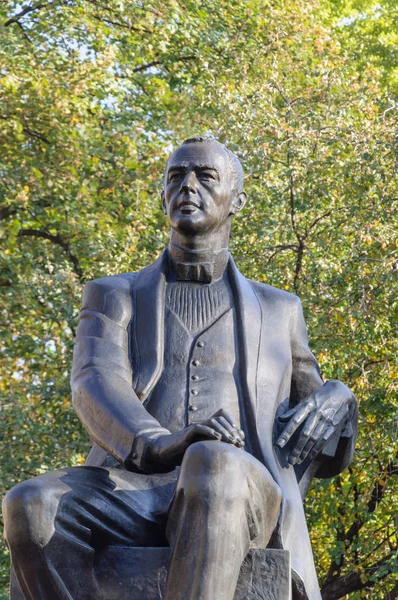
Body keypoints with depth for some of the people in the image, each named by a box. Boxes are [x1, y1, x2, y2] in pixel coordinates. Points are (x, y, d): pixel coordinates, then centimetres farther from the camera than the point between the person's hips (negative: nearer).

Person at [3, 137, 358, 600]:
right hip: (134, 490, 1)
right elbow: (96, 388, 1)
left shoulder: (278, 311, 27)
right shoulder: (113, 297, 23)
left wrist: (333, 405, 1)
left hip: (241, 502, -1)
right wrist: (160, 444, -23)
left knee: (212, 468, -41)